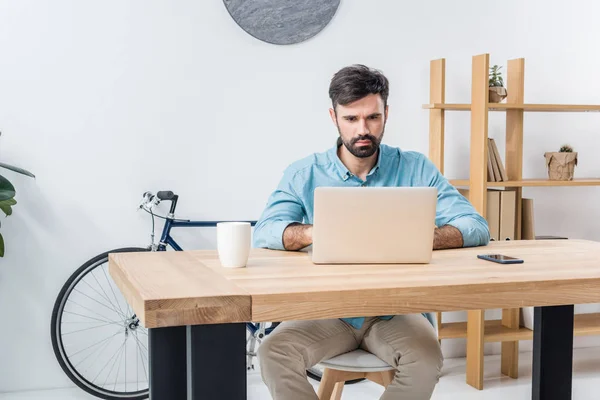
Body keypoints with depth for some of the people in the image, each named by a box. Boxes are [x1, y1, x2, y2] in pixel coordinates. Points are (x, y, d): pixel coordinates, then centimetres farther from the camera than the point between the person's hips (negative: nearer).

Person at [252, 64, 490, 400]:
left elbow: (477, 227, -6)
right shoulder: (304, 174, 0)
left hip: (395, 309, 0)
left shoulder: (416, 169, 0)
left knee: (426, 358, -30)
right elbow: (265, 232, -12)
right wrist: (313, 233, -34)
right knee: (274, 352, -27)